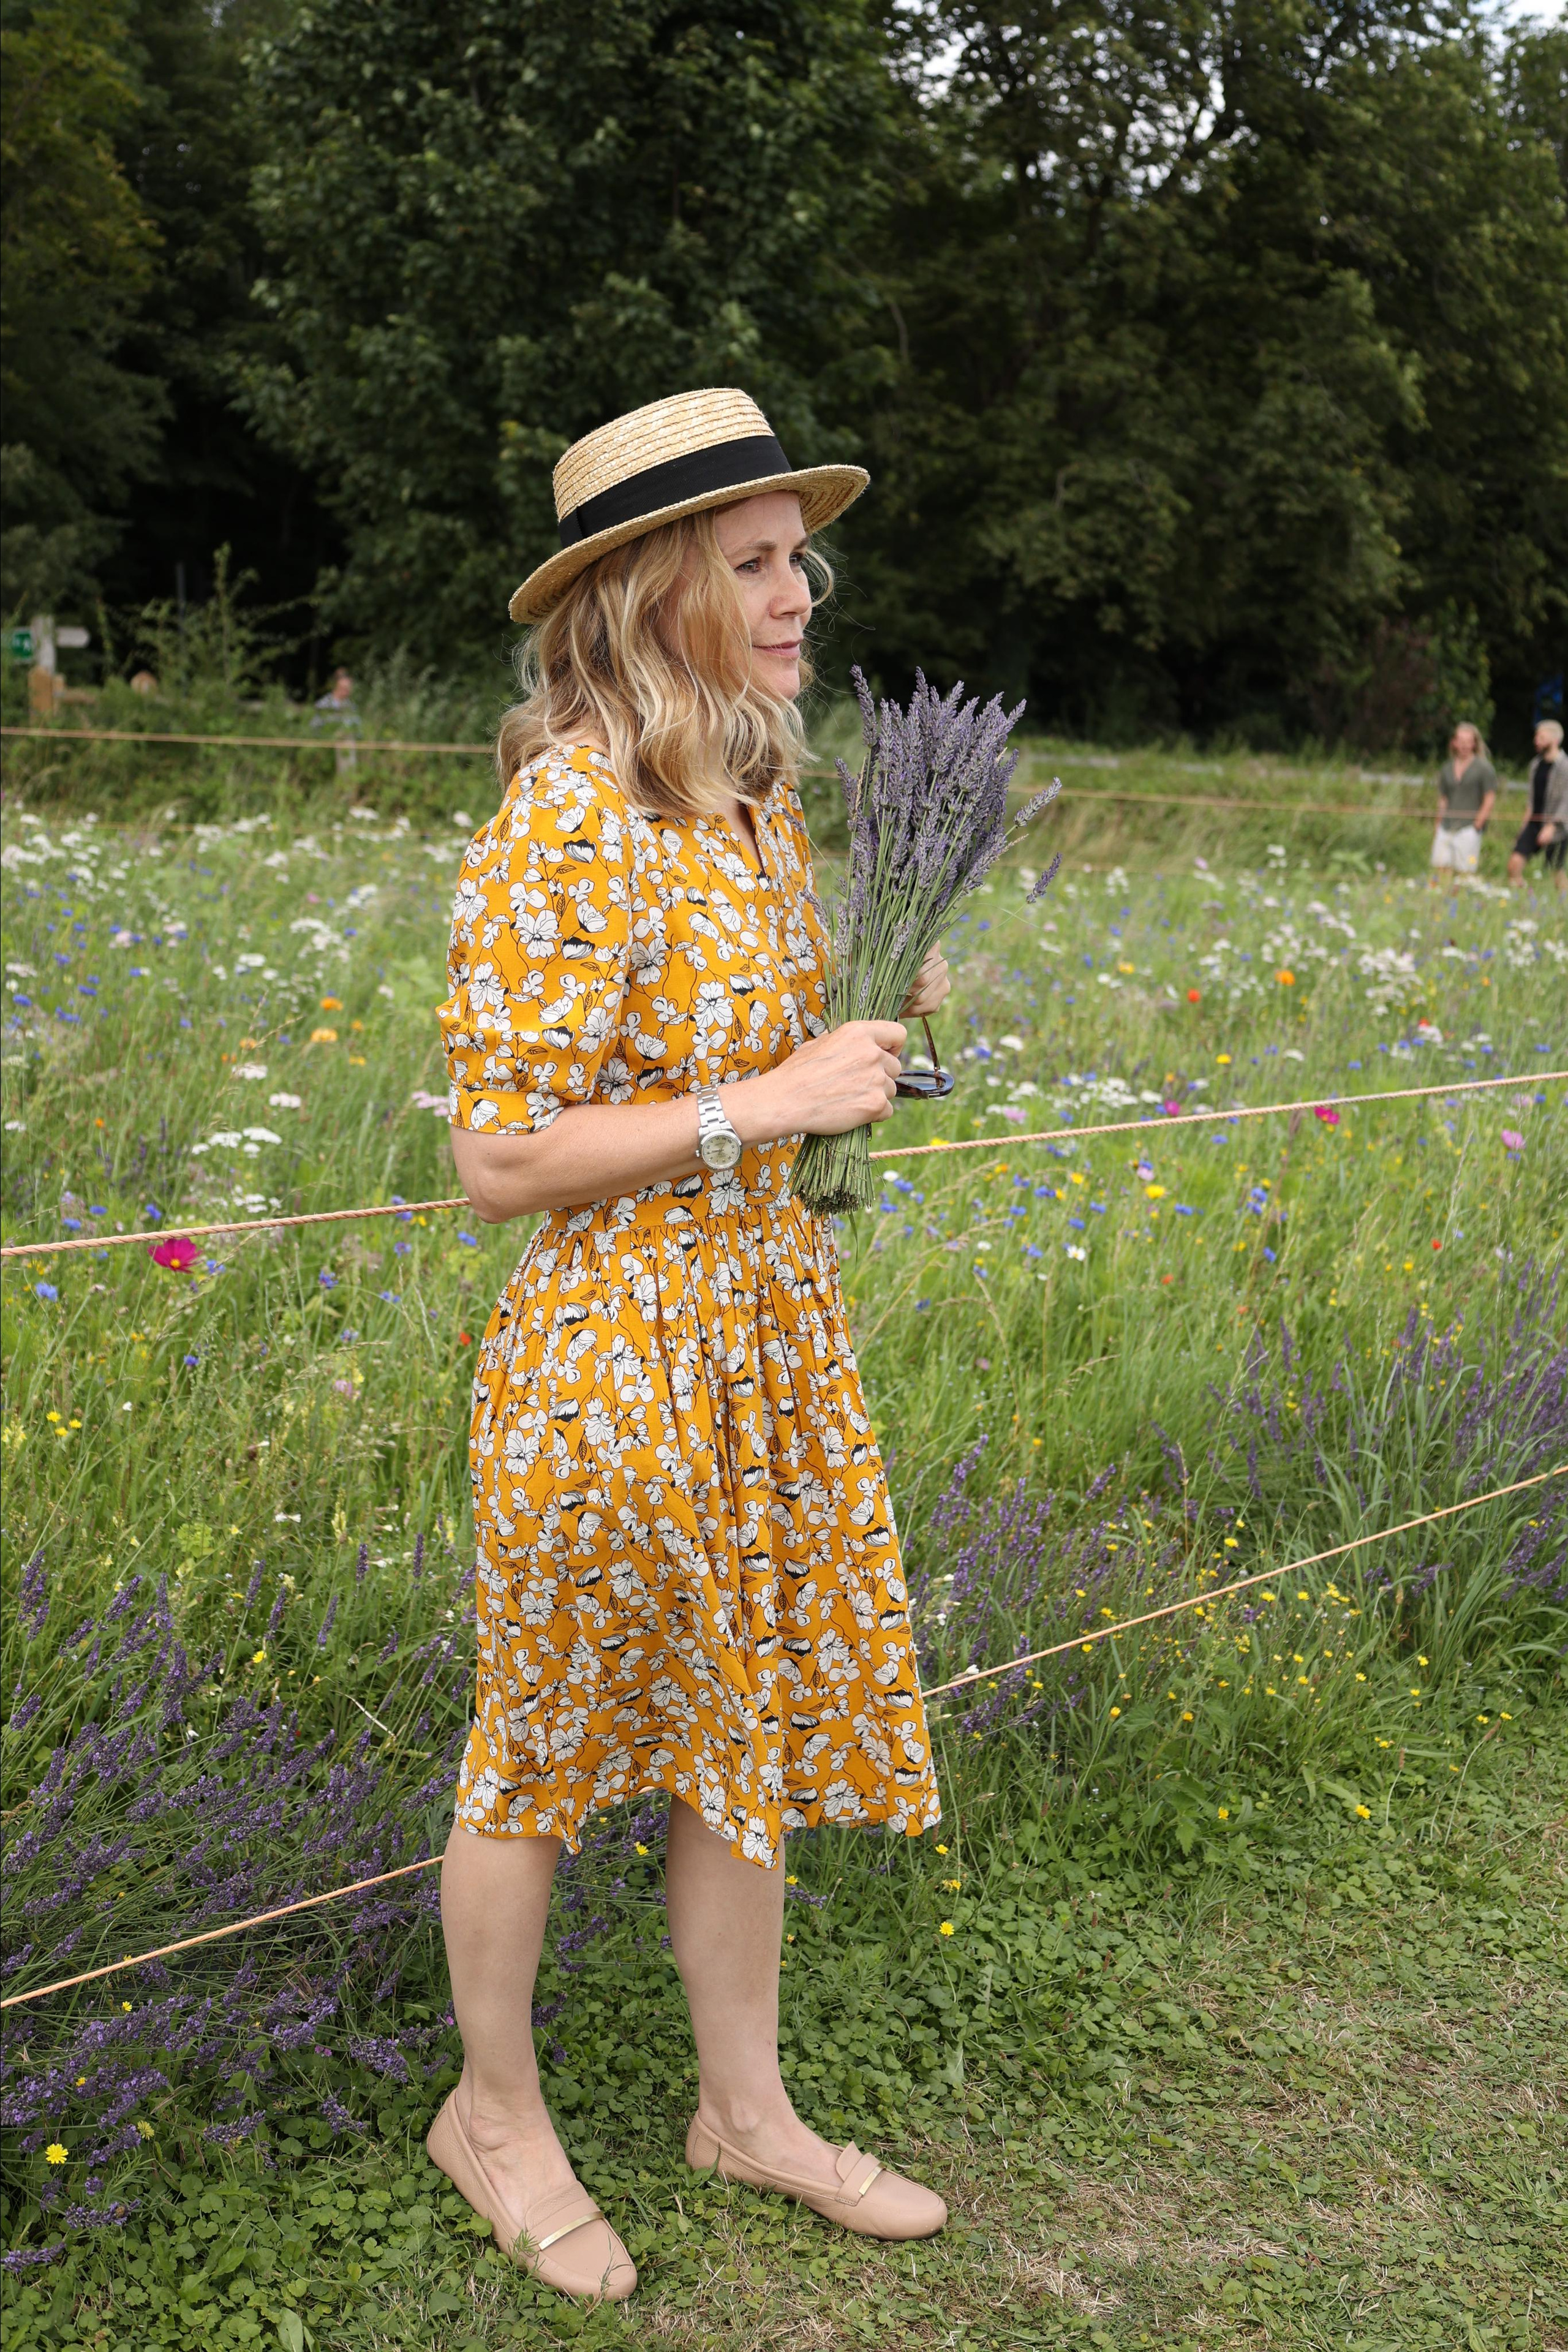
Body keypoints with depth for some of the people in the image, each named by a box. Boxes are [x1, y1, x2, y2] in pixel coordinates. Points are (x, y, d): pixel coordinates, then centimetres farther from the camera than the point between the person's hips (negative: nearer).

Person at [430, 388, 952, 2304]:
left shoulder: (759, 796, 5)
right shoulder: (567, 819, -20)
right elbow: (499, 1159, -21)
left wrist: (874, 1013, 3)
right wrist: (765, 1106, -22)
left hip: (776, 1331, 8)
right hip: (612, 1351, -8)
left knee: (750, 1731, 19)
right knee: (546, 1752, 11)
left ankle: (745, 2106, 37)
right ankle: (495, 2118, 34)